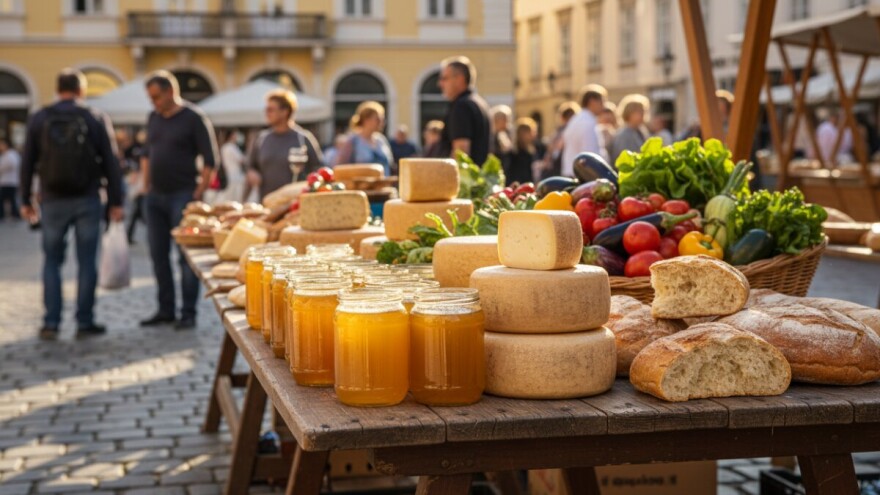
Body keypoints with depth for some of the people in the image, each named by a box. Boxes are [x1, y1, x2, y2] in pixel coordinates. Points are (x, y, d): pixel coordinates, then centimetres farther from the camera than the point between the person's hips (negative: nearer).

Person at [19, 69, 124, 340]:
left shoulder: (39, 119, 1)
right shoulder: (96, 119, -1)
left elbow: (28, 163, 4)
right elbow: (110, 163, -2)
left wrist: (25, 200, 11)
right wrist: (115, 201, 2)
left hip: (53, 200, 1)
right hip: (87, 200, -1)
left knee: (52, 261, 11)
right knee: (87, 261, 6)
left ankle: (51, 323, 7)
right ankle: (84, 322, 7)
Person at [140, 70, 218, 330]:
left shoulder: (194, 119, -7)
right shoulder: (153, 119, 12)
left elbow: (210, 160, -8)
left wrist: (198, 193, -12)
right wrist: (146, 187, 13)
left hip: (182, 196, -7)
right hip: (155, 196, 7)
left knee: (187, 255, -4)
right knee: (158, 254, 9)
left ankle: (188, 313, 2)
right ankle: (165, 309, 18)